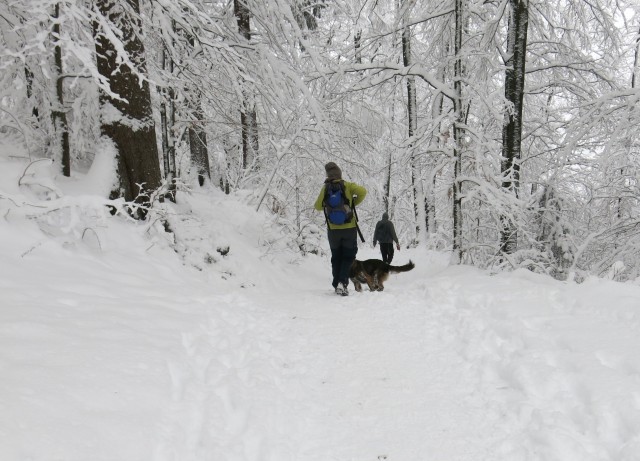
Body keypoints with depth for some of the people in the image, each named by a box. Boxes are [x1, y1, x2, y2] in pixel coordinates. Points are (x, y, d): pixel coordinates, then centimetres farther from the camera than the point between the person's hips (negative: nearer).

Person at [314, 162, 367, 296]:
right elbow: (362, 191, -19)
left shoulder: (325, 188, -2)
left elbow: (318, 206, 1)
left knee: (336, 257, 15)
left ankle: (336, 285, 13)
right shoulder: (347, 185, -7)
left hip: (333, 229, 2)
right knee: (348, 257, 7)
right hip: (349, 228, -2)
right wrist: (354, 203, -3)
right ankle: (343, 282, -11)